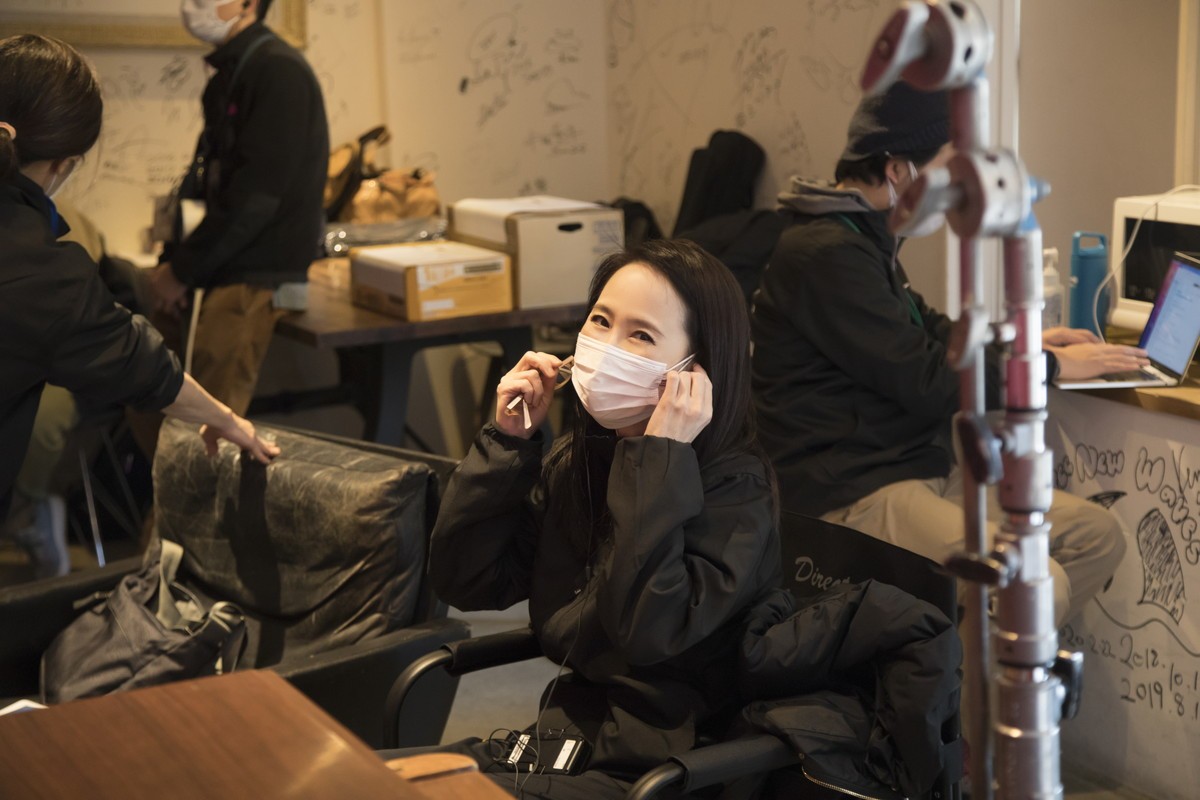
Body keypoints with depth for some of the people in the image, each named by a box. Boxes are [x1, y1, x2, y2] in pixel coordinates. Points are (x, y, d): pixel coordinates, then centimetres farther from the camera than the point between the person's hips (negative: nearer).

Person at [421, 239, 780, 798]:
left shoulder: (733, 486, -15)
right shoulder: (578, 457, 2)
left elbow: (646, 633, -29)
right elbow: (463, 583, 0)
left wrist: (660, 459, -26)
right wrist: (508, 439, -7)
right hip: (568, 728, 6)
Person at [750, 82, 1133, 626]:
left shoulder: (864, 236, 14)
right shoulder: (826, 254, -19)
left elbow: (926, 333, 29)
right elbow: (928, 384, -19)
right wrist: (1050, 367, -7)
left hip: (922, 469, 11)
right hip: (855, 494, -11)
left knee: (1098, 536, 2)